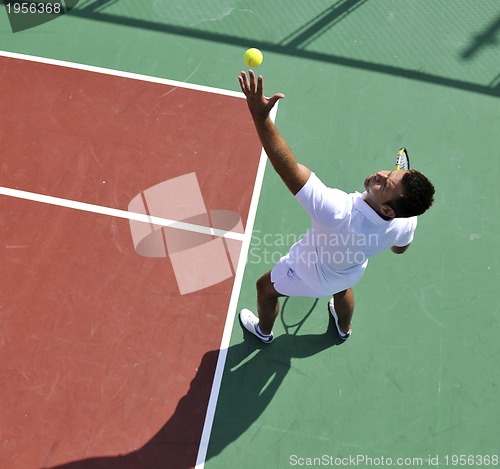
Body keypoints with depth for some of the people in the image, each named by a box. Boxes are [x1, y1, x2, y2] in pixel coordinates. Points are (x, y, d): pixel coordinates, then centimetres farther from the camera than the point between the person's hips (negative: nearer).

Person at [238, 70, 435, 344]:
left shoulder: (339, 213, -54)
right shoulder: (407, 221, -33)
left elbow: (288, 168, -58)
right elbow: (399, 248, -7)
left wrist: (260, 116, -62)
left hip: (311, 274, -5)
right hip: (352, 271, 5)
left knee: (266, 287, 26)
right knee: (342, 289, 42)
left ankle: (263, 330, 59)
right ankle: (344, 329, 74)